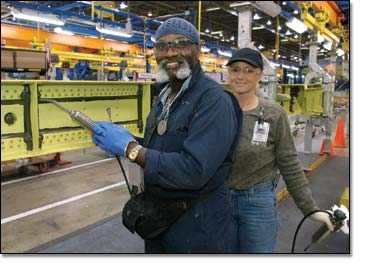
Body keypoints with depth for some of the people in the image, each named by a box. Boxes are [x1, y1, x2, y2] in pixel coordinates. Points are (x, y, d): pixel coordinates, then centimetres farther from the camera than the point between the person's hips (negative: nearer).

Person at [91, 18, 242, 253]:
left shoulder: (214, 100, -22)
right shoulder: (165, 94, 7)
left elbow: (193, 171, -32)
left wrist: (130, 148, -26)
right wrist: (122, 141, -4)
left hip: (196, 224, -8)